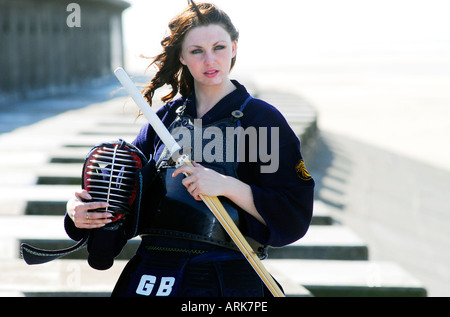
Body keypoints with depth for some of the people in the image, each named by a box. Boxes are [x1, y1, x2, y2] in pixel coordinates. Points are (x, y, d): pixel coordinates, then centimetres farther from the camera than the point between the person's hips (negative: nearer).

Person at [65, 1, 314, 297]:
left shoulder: (261, 118, -1)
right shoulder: (164, 119, 12)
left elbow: (295, 218, -8)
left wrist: (227, 186, -19)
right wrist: (79, 211, -2)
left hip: (223, 282, -4)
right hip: (148, 273, 4)